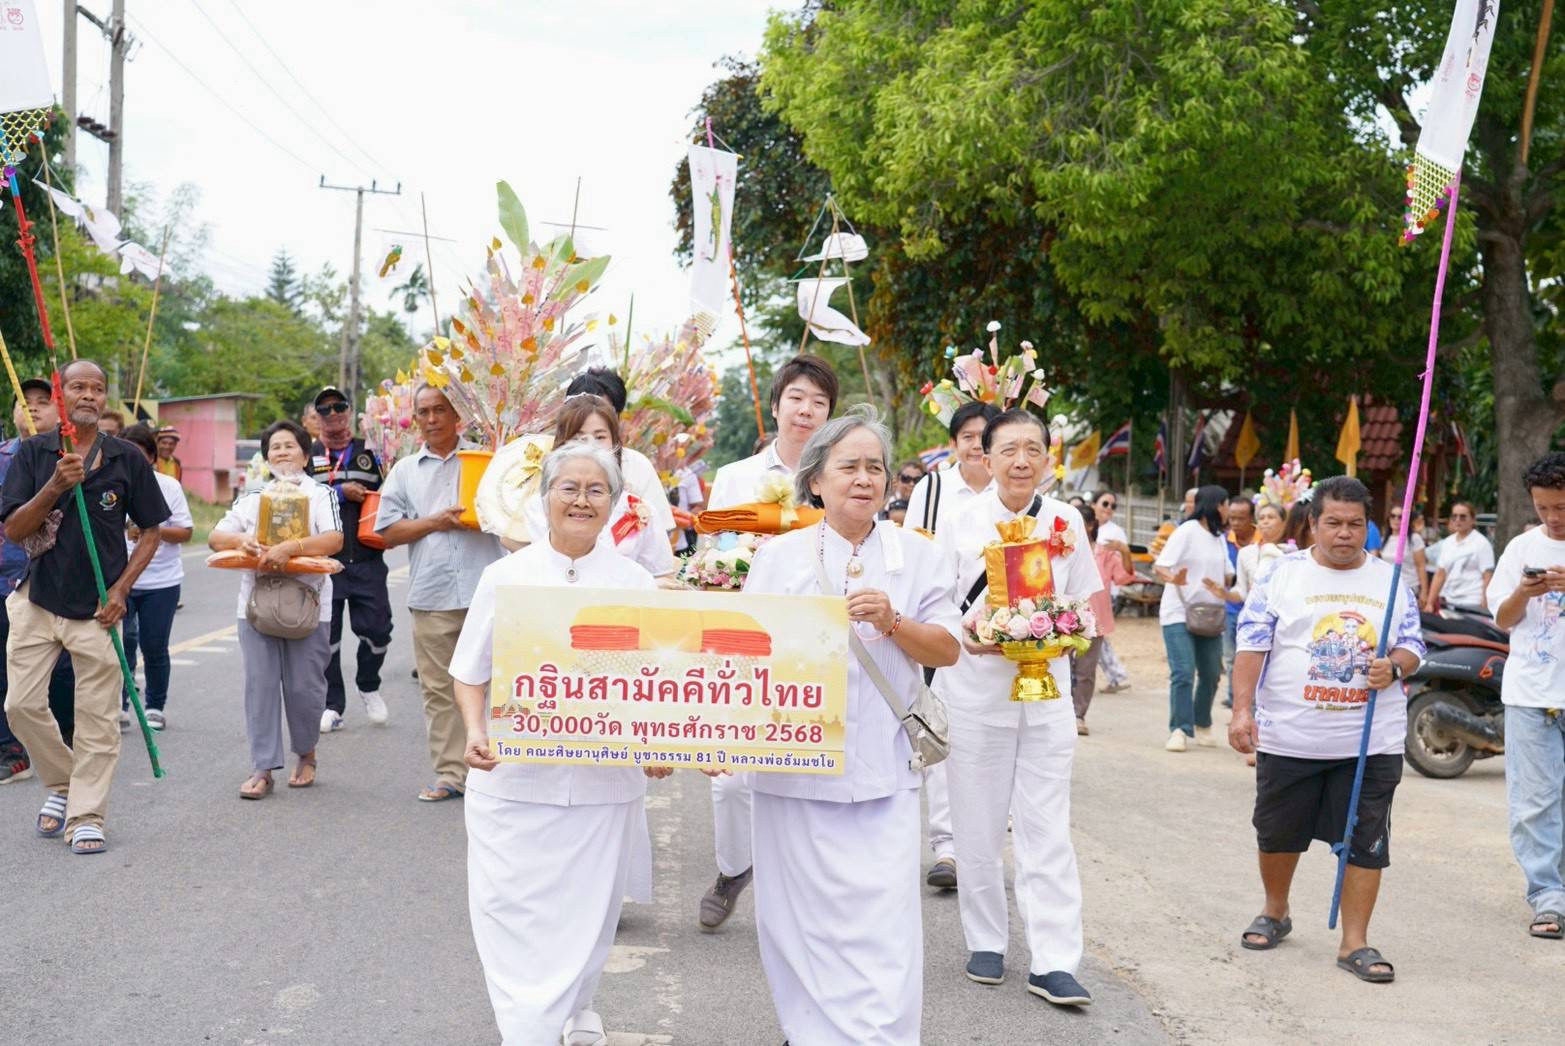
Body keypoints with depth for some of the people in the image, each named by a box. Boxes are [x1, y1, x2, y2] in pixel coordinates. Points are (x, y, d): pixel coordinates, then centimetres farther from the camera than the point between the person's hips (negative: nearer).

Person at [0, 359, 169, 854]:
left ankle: (86, 818, 10)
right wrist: (55, 487, -20)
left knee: (97, 717, 0)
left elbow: (150, 533, 6)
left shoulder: (127, 459, 1)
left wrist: (120, 590, -5)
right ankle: (62, 784, 25)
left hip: (98, 608, -1)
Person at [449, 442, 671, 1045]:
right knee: (515, 915, -4)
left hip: (604, 783, 1)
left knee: (587, 913, 13)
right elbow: (470, 672, 6)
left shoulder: (635, 583, 3)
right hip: (513, 779, -1)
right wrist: (475, 731, -11)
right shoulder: (505, 577, 2)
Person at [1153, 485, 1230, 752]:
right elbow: (1160, 567, -14)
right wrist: (1174, 579, -36)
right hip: (1179, 614, -7)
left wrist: (1224, 588, -2)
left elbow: (1225, 575, 21)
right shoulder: (1187, 531, -7)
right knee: (1183, 673, -14)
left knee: (1211, 674, 7)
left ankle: (1202, 725, 23)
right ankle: (1180, 730, -10)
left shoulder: (1218, 537, 15)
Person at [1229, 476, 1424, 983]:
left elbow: (1413, 647, 10)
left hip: (1371, 743, 1)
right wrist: (1242, 709, -13)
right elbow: (1252, 645, -4)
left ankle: (1354, 942, 10)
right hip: (1287, 738, -1)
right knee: (1277, 833, 13)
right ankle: (1275, 912, 37)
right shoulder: (1282, 575, 0)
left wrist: (1393, 666, -13)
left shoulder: (1389, 581, 8)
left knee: (1366, 842, 0)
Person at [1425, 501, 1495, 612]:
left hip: (1471, 604, -5)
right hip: (1448, 602, 5)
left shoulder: (1481, 543, -2)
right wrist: (1429, 603, 9)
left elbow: (1488, 579, -6)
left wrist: (1484, 608, -13)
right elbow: (1440, 575, 14)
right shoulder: (1447, 542, 13)